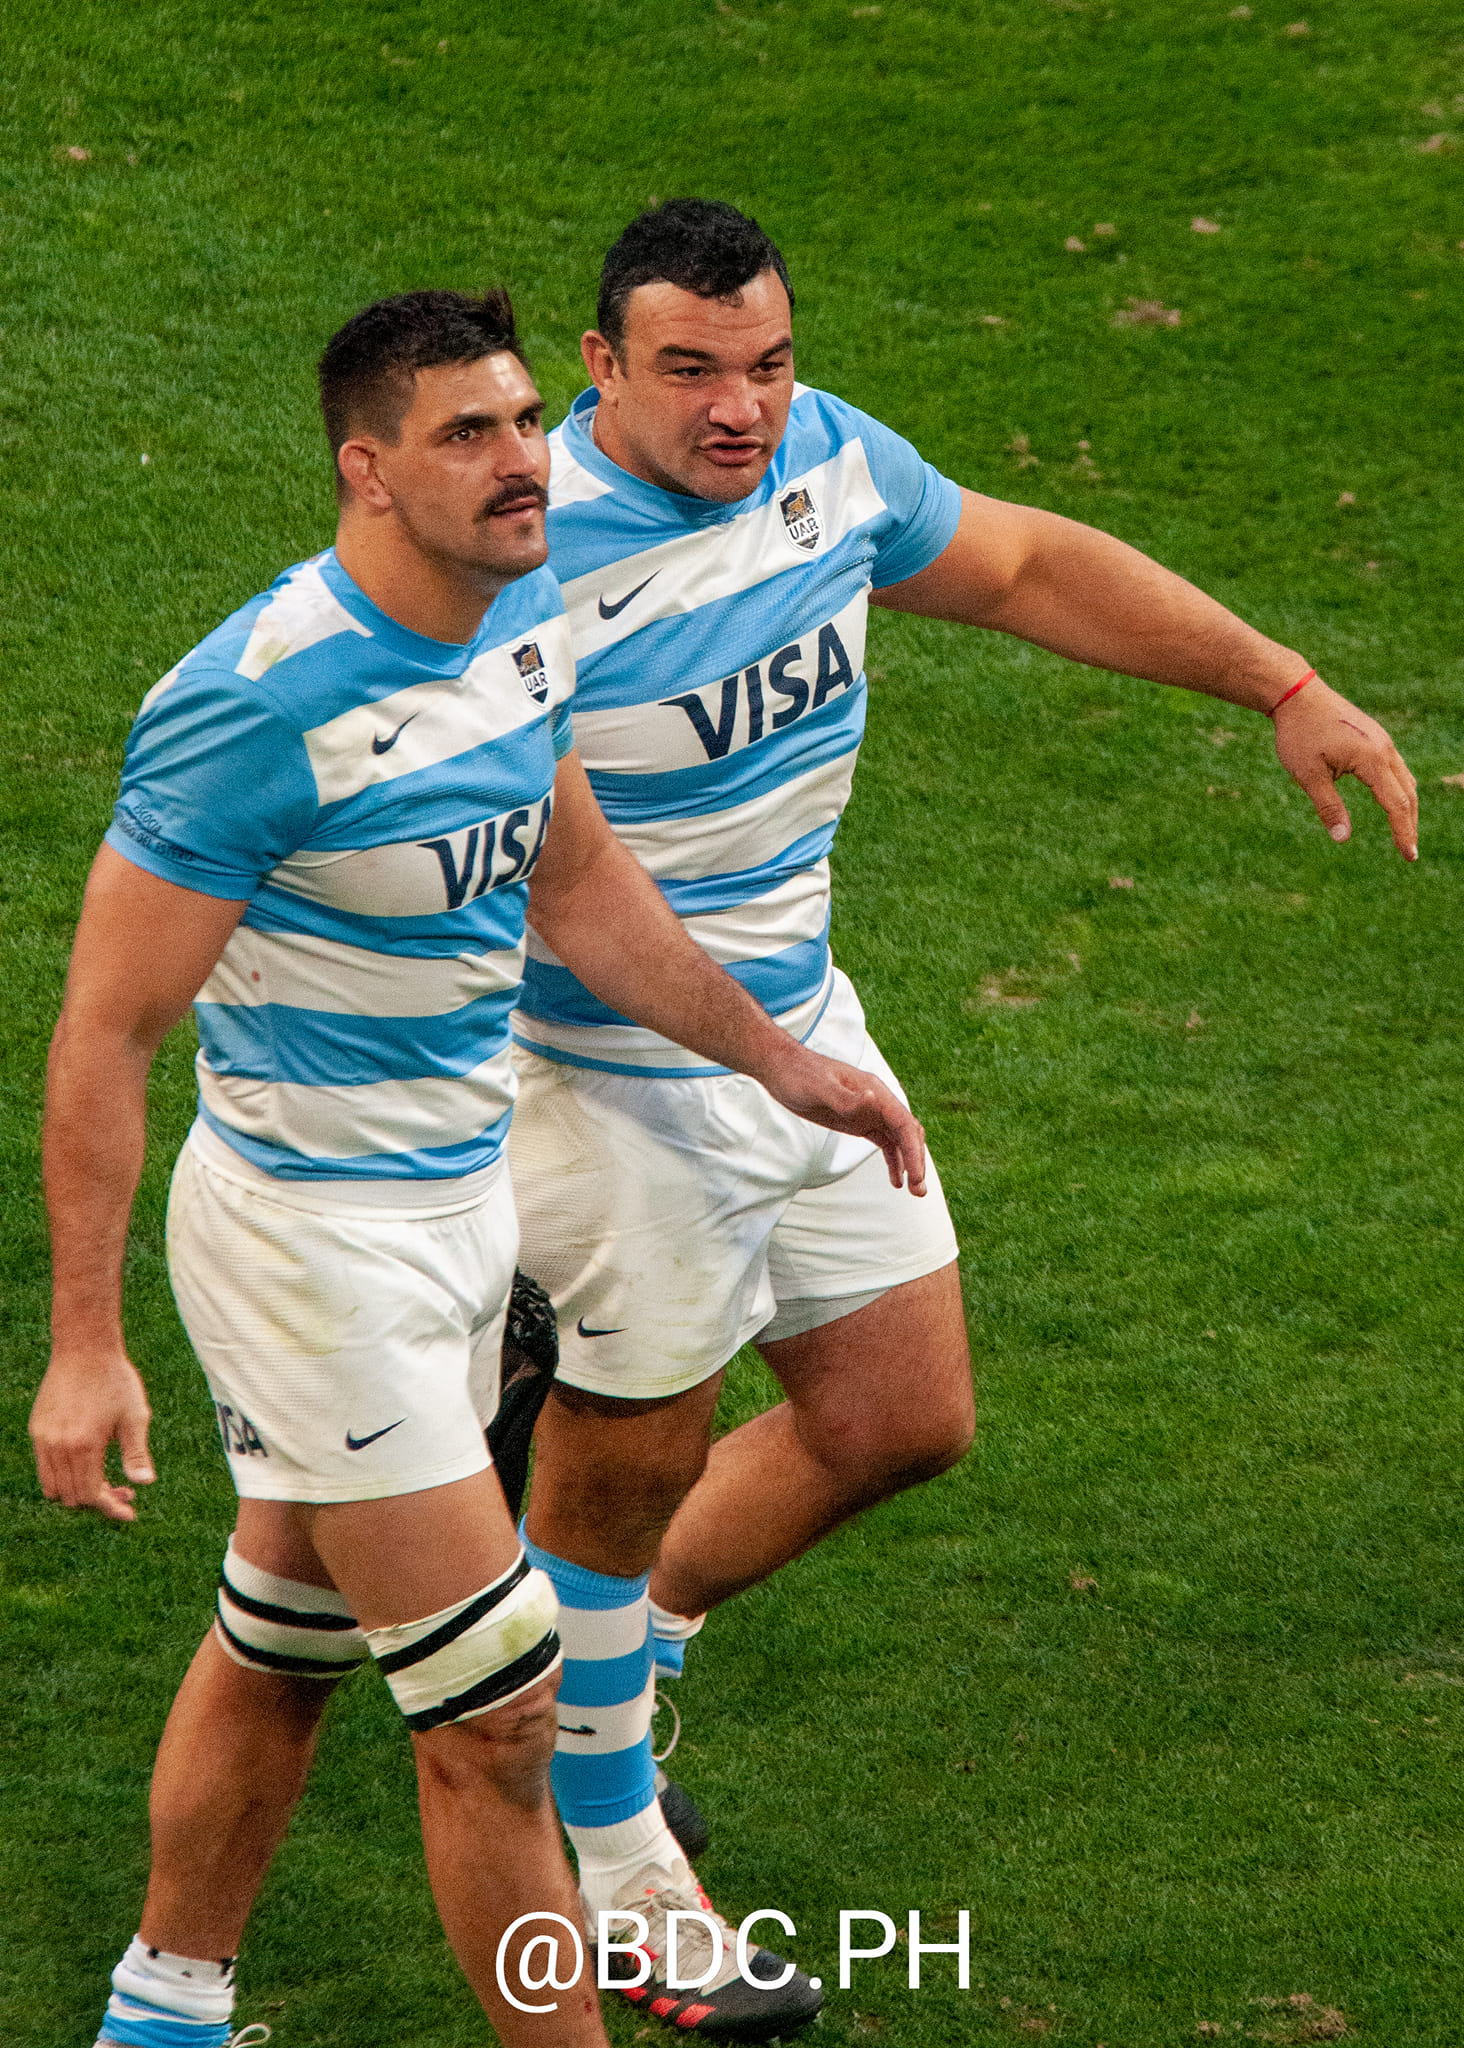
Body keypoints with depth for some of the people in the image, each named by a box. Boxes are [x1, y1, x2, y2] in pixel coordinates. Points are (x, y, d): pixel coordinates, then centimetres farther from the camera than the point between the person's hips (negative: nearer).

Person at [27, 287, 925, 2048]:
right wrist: (85, 1346, -21)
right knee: (494, 1713, -5)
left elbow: (574, 883, 20)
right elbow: (105, 1031, -20)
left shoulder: (526, 625, 1)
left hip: (461, 1201, 8)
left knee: (280, 1656, 22)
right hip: (311, 1243, -8)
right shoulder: (255, 708, -25)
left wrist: (780, 1064, 24)